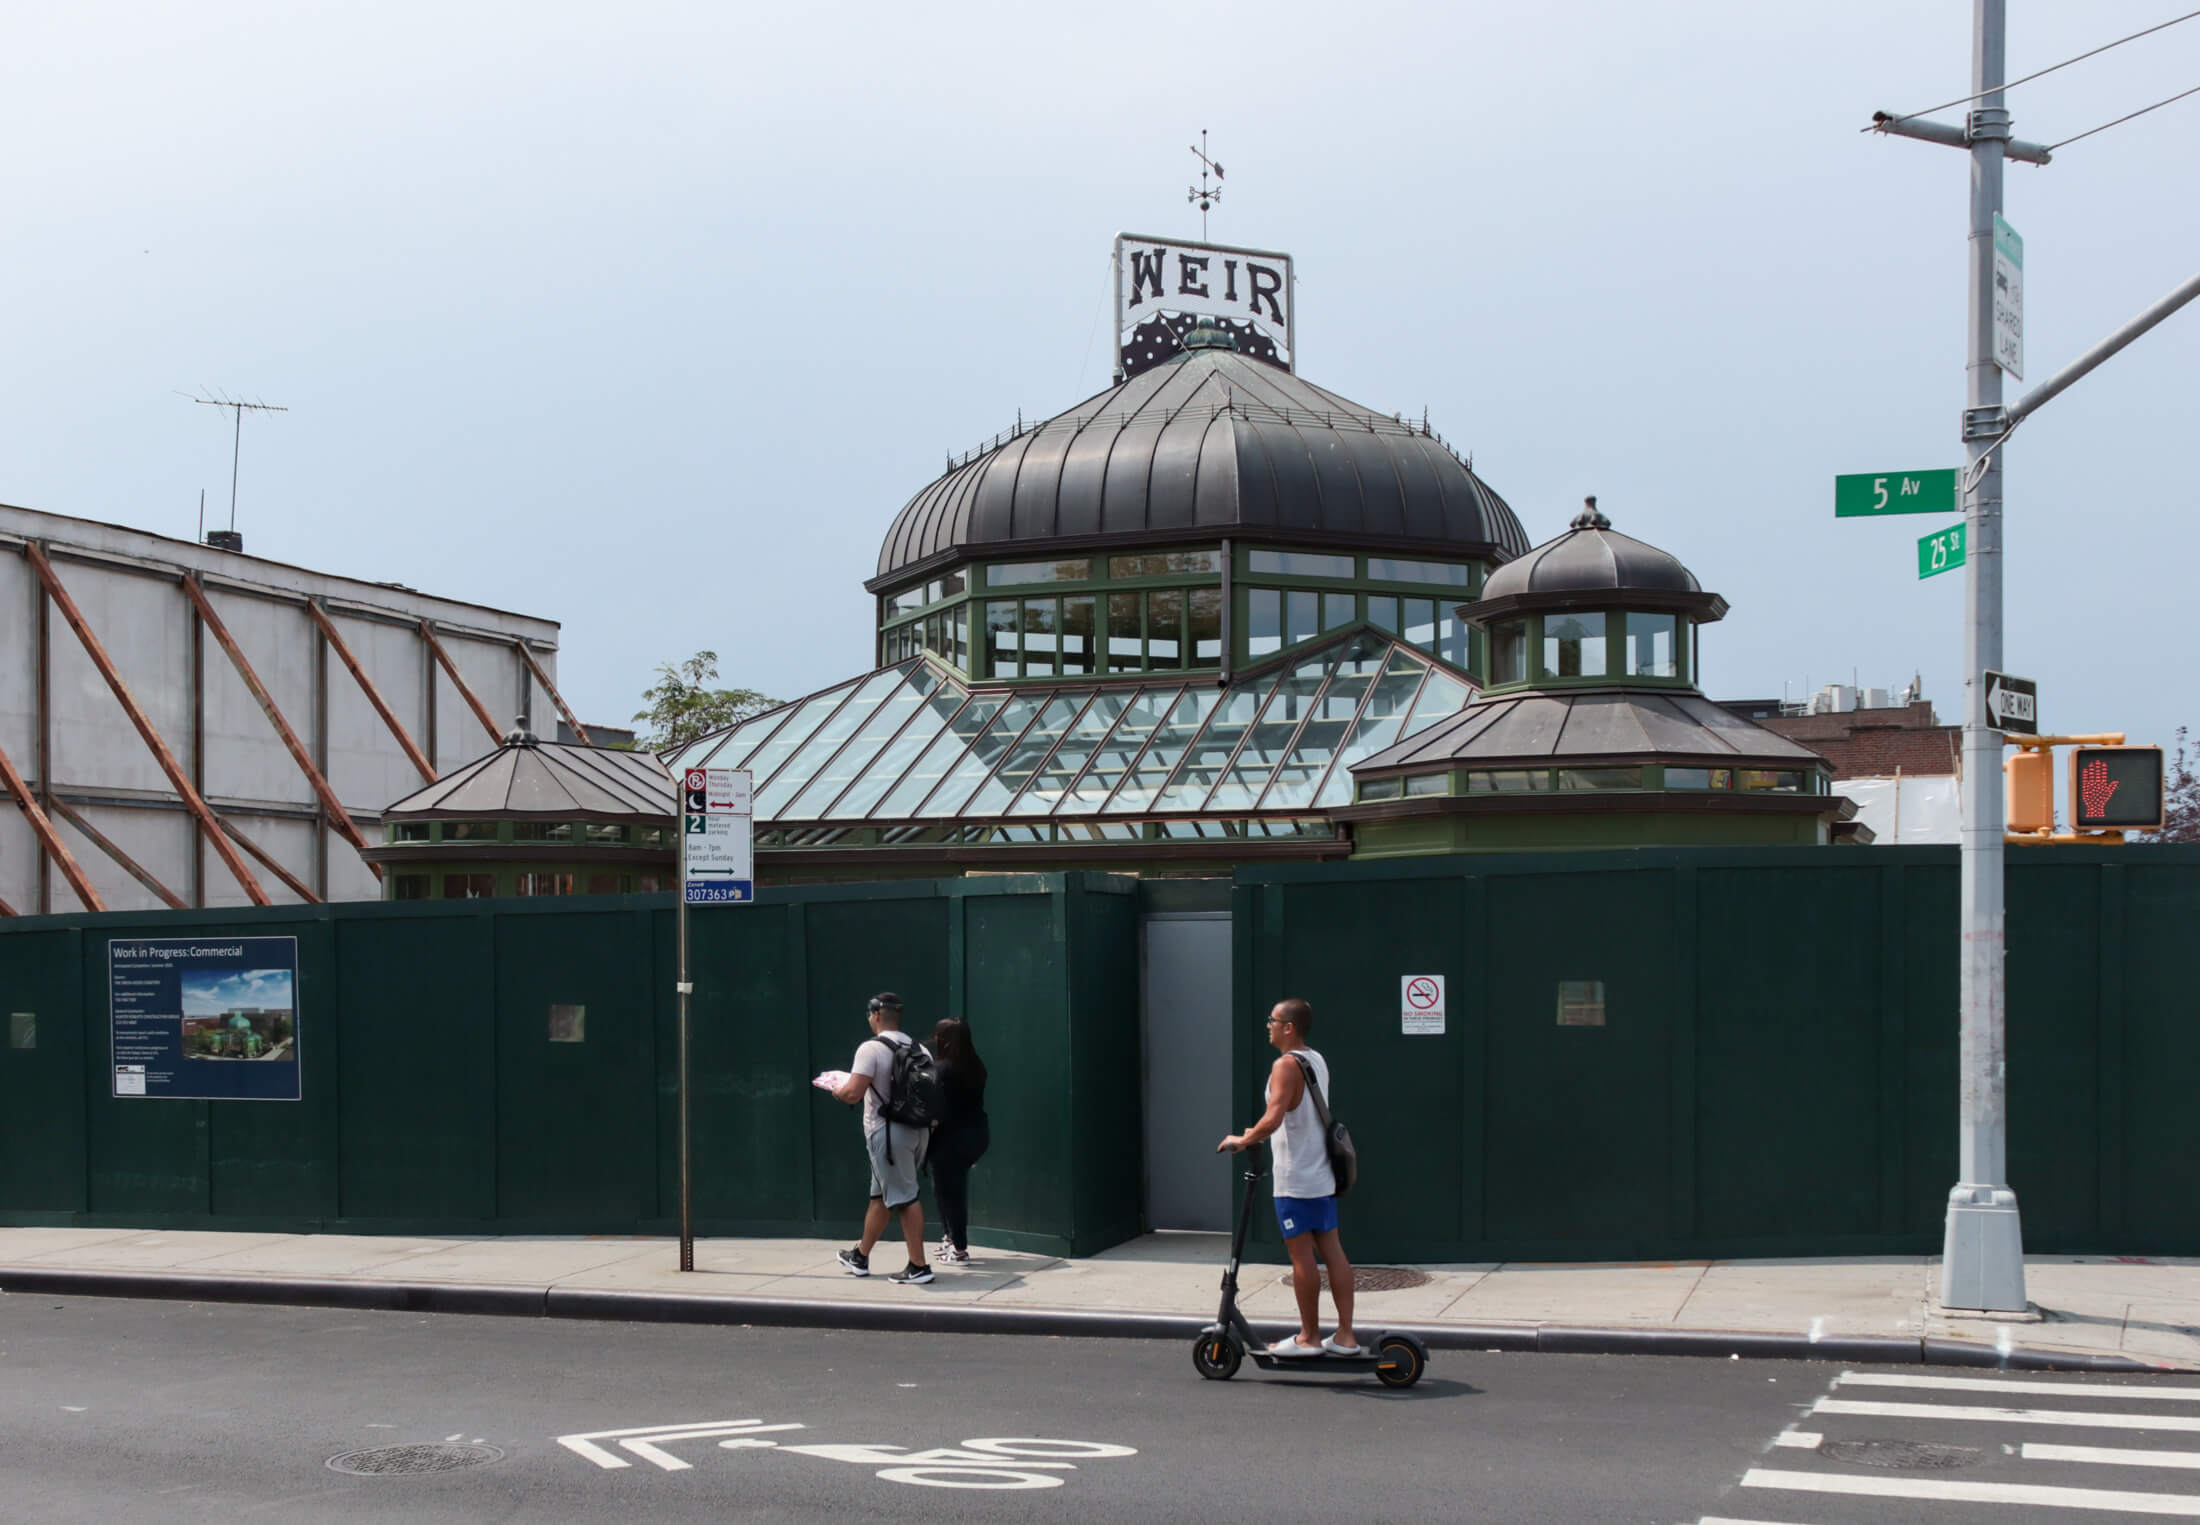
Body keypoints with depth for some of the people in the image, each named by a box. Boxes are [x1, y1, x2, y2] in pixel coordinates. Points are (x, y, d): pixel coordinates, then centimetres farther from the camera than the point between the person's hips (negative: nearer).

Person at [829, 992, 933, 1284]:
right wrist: (930, 1122, 23)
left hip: (888, 1133, -7)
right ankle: (860, 1257, 32)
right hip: (918, 1129, 7)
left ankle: (918, 1266, -3)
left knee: (904, 1198, -4)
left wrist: (837, 1090, 2)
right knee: (880, 1195, 19)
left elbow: (853, 1094, -19)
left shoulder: (871, 1049, -13)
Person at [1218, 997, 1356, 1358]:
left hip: (1295, 1179, -9)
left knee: (1301, 1255, -2)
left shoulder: (1286, 1065, -15)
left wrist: (1242, 1140, -12)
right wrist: (1260, 1133, 26)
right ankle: (1345, 1334, 10)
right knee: (1332, 1250, 8)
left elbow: (1273, 1118, -26)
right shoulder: (1318, 1062, 13)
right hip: (1322, 1176, 9)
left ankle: (1309, 1337, 4)